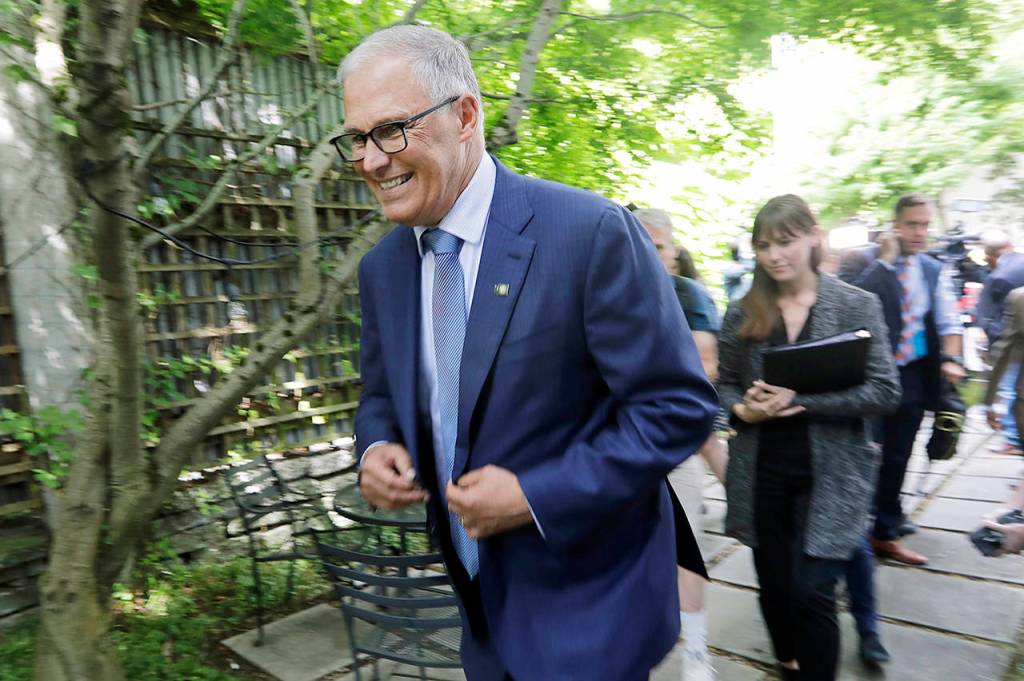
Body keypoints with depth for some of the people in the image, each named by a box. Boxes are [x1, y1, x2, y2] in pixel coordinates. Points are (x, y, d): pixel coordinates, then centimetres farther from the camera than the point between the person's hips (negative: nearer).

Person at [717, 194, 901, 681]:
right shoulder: (742, 313, 2)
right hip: (760, 471, 3)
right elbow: (723, 384, 8)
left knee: (811, 593, -6)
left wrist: (800, 400, -20)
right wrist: (743, 408, -15)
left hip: (829, 473, -3)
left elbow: (885, 391, -10)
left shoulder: (857, 305, -5)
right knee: (774, 588, 15)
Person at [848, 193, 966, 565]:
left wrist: (951, 358, -11)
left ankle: (885, 531, 22)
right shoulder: (871, 264, -2)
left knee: (897, 456, 11)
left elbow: (949, 321, 6)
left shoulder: (936, 271, 10)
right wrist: (885, 260, -19)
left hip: (913, 374, 4)